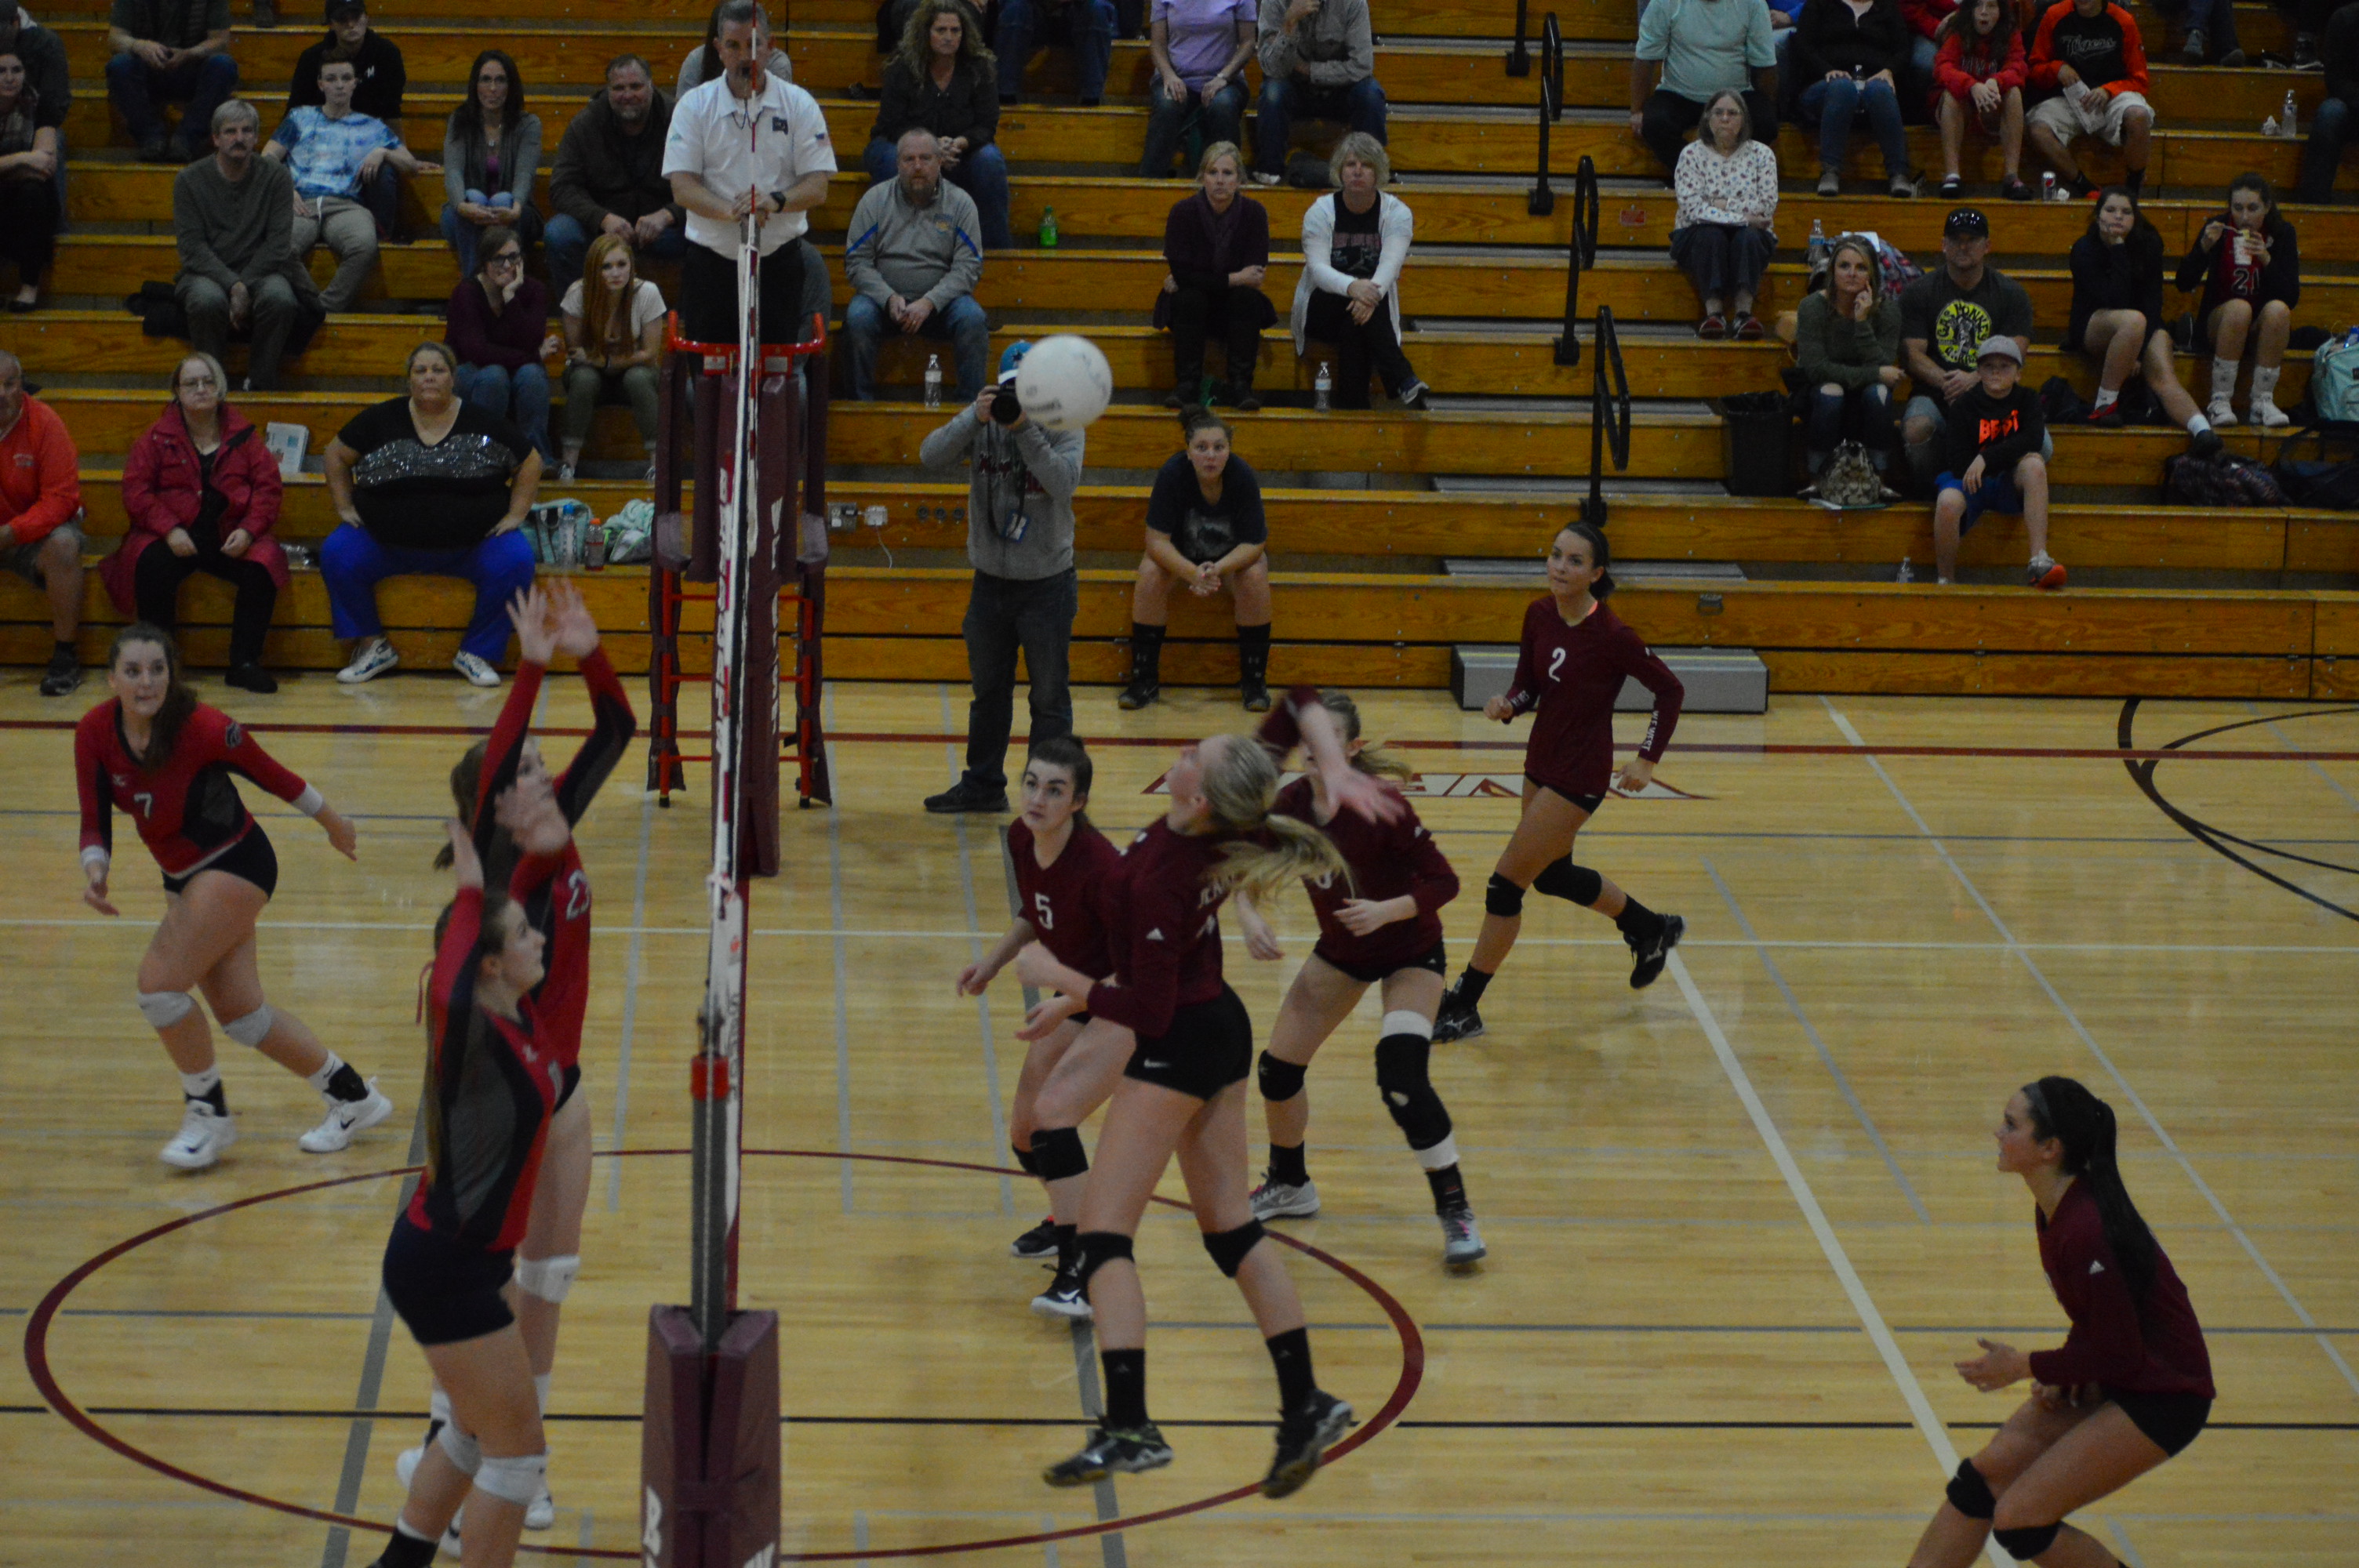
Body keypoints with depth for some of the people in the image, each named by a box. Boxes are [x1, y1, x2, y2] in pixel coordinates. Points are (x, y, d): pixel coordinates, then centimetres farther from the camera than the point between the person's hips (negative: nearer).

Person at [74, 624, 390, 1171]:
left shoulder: (203, 729, -25)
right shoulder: (95, 733, -12)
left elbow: (270, 774, -10)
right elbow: (95, 821, -8)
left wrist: (331, 820, 4)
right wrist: (95, 870, -29)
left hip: (236, 864, -6)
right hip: (182, 876, 7)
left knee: (159, 981, -18)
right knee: (241, 1014, 9)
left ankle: (209, 1114, 2)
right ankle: (353, 1097, 27)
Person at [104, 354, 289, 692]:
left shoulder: (243, 436, 11)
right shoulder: (157, 437, 7)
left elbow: (267, 487, 7)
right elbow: (135, 491, 0)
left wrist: (248, 530, -11)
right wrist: (169, 530, -16)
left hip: (229, 539, 1)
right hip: (174, 539, -1)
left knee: (261, 568, -29)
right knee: (152, 568, -34)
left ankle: (245, 663, -17)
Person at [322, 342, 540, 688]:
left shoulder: (482, 423, 0)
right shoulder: (381, 420, 2)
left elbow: (530, 463, 10)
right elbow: (337, 455, 14)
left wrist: (515, 514, 2)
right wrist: (344, 508, 6)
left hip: (472, 543, -1)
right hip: (387, 540, 1)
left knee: (515, 561, -28)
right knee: (337, 554, -23)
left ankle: (476, 652, -9)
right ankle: (373, 647, -4)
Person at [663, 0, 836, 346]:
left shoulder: (799, 104, 4)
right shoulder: (694, 106, 3)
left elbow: (818, 187, -2)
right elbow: (682, 187, -5)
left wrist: (776, 200, -23)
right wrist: (731, 211, -24)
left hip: (779, 259, 0)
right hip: (711, 261, 0)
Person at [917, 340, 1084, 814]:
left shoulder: (1065, 428, -9)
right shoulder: (981, 420, -1)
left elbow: (1064, 482, -25)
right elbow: (931, 455, -13)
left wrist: (1025, 429, -28)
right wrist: (975, 420, -25)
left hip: (1048, 583, -4)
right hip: (990, 580, 4)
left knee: (1050, 697, 1)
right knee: (988, 690, 17)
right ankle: (984, 784, 30)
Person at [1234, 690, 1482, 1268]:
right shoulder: (1293, 802, -13)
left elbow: (1443, 882, -25)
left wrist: (1386, 911, -39)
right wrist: (1249, 917, -22)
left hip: (1409, 951, -6)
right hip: (1340, 950, 6)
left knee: (1402, 1081, -24)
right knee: (1277, 1069, 5)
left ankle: (1457, 1214, -11)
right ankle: (1290, 1185, 33)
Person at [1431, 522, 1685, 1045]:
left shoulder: (1611, 635, -22)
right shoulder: (1539, 616, -4)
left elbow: (1670, 690, -11)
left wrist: (1647, 760, -11)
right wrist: (1507, 705, -14)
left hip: (1580, 776, -8)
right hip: (1542, 762, 8)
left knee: (1506, 883, -7)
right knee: (1553, 875, 25)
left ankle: (1464, 1007, 5)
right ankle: (1652, 930, 49)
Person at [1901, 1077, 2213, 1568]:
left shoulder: (2087, 1232, -29)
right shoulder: (2054, 1208, 1)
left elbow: (2119, 1357, -22)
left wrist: (2024, 1366, -11)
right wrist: (2064, 1371, -2)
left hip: (2162, 1398, -9)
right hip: (2108, 1380, 9)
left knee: (2017, 1520, -9)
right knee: (1985, 1472, 2)